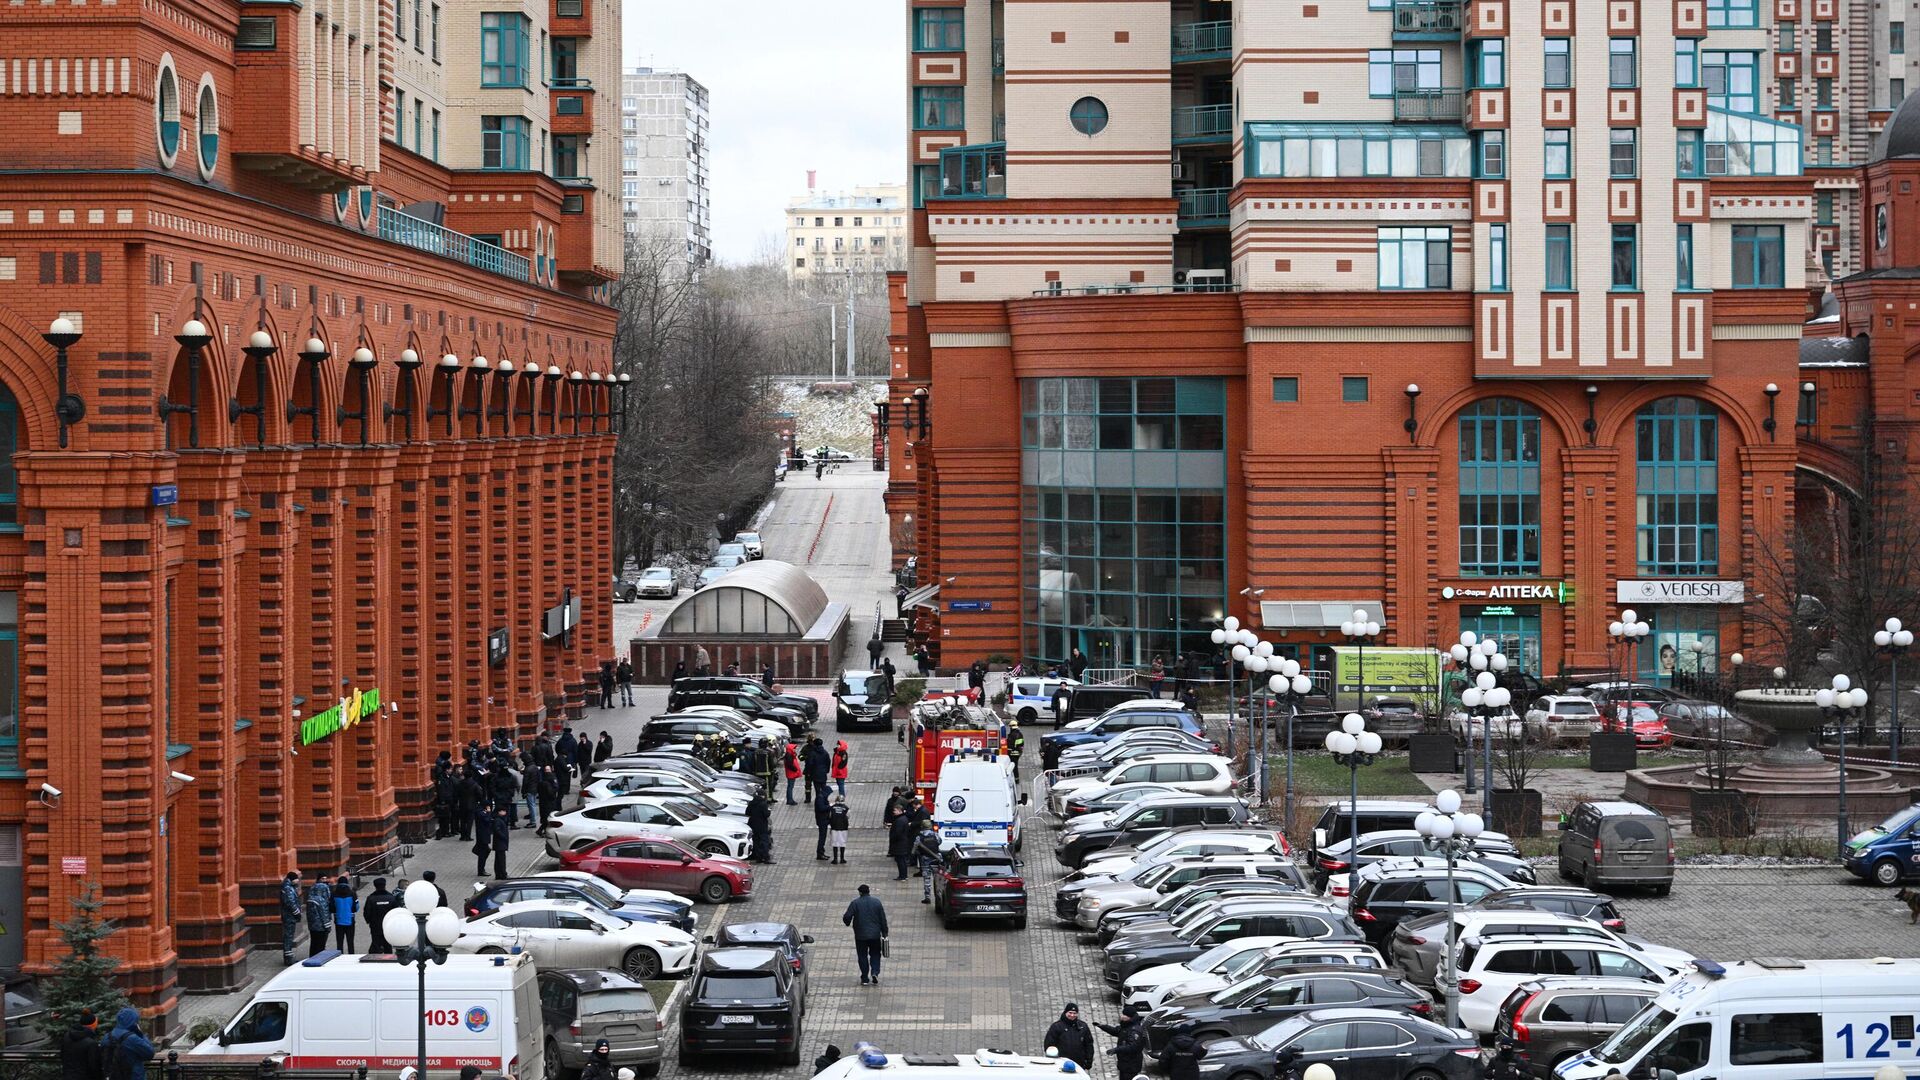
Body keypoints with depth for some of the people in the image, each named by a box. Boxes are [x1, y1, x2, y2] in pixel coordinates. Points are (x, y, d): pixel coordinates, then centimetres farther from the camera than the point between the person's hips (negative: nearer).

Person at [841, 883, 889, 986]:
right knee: (875, 954, 15)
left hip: (861, 935, -2)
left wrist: (847, 922, 13)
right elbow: (883, 919, 2)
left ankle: (865, 978, 9)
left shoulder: (855, 903, -8)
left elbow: (847, 917, -12)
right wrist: (884, 933, 9)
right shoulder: (877, 902, 0)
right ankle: (875, 972, -5)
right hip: (875, 934, 2)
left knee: (863, 956, 9)